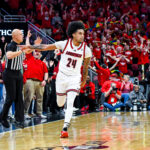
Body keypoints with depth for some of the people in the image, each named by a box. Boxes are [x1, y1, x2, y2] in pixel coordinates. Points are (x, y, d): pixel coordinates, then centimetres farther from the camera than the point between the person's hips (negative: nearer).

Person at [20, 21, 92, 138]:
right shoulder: (65, 44, -9)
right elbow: (46, 47, -3)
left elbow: (86, 66, 6)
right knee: (60, 104, 13)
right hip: (62, 76, 1)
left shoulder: (86, 50, -8)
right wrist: (30, 47, -7)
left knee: (70, 103, -18)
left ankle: (65, 129, -18)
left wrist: (84, 80, 15)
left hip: (75, 79, -1)